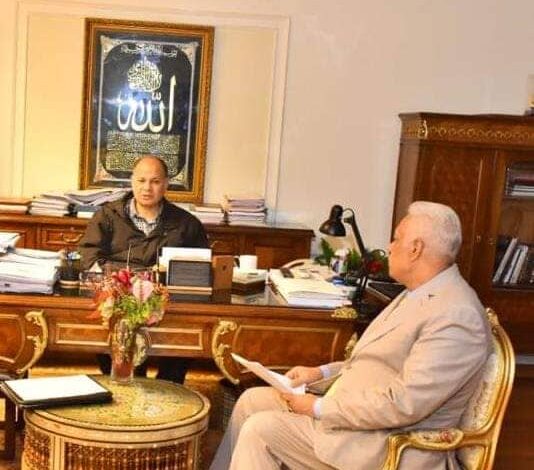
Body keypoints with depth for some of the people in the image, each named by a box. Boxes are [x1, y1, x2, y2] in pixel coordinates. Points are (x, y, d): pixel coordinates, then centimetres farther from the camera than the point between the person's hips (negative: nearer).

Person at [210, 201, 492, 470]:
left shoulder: (457, 317, -23)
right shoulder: (419, 295, 9)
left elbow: (404, 404, -28)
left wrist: (320, 408, -20)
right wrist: (322, 373, 7)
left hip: (391, 446, -10)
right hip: (355, 408, 10)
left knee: (260, 430, -15)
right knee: (253, 400, 9)